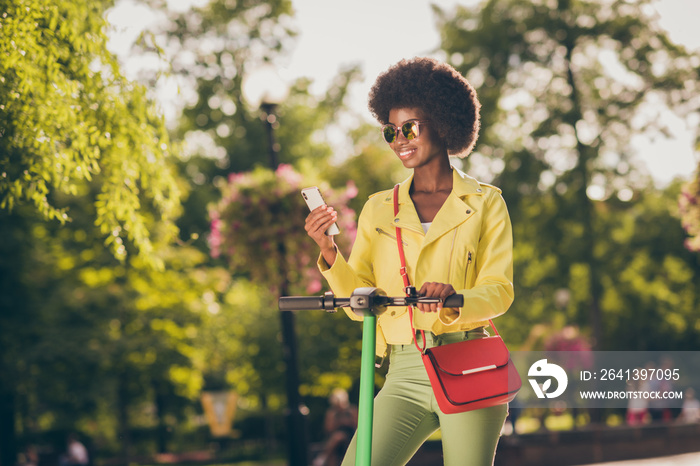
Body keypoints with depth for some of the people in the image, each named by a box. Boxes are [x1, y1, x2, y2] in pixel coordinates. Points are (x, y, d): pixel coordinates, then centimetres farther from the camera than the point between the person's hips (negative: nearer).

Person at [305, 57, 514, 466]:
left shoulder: (485, 203, 8)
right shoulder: (378, 209, 14)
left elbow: (499, 290, -1)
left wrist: (453, 298, -22)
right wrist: (329, 252, -10)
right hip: (404, 375, 2)